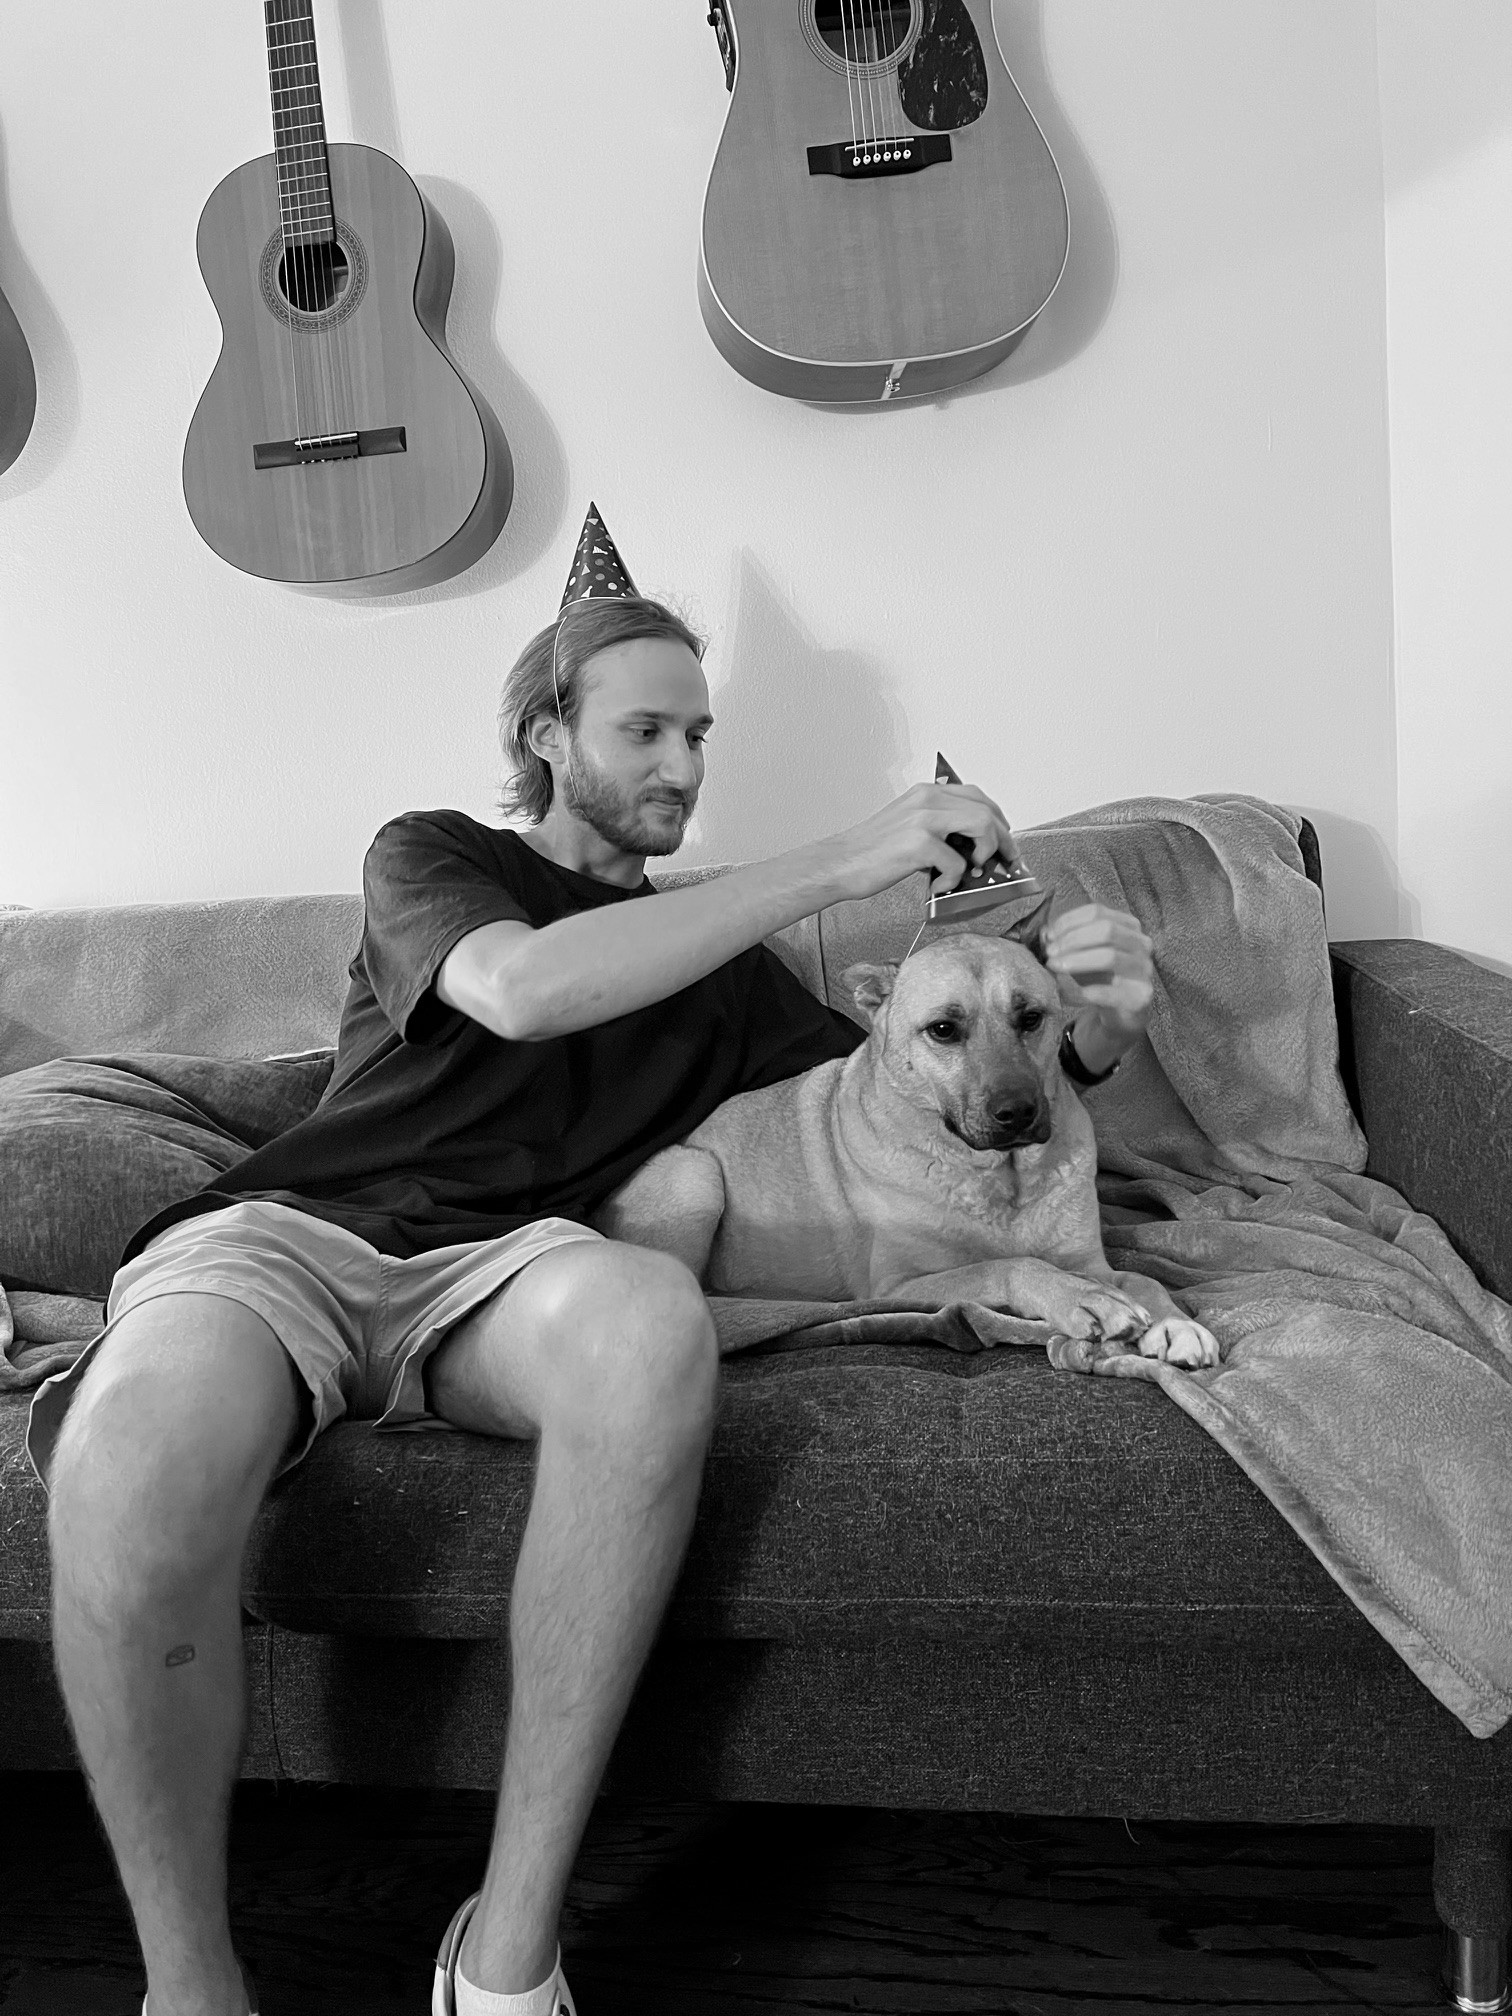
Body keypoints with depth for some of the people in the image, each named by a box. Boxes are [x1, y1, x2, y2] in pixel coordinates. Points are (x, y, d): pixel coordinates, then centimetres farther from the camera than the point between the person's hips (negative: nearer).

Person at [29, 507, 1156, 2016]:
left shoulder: (717, 961, 26)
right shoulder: (432, 857, 15)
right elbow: (524, 988, -10)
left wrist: (1093, 1029, 1)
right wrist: (839, 864, -10)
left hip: (504, 1270, 2)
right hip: (293, 1225, -2)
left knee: (648, 1313, -37)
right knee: (137, 1459, -38)